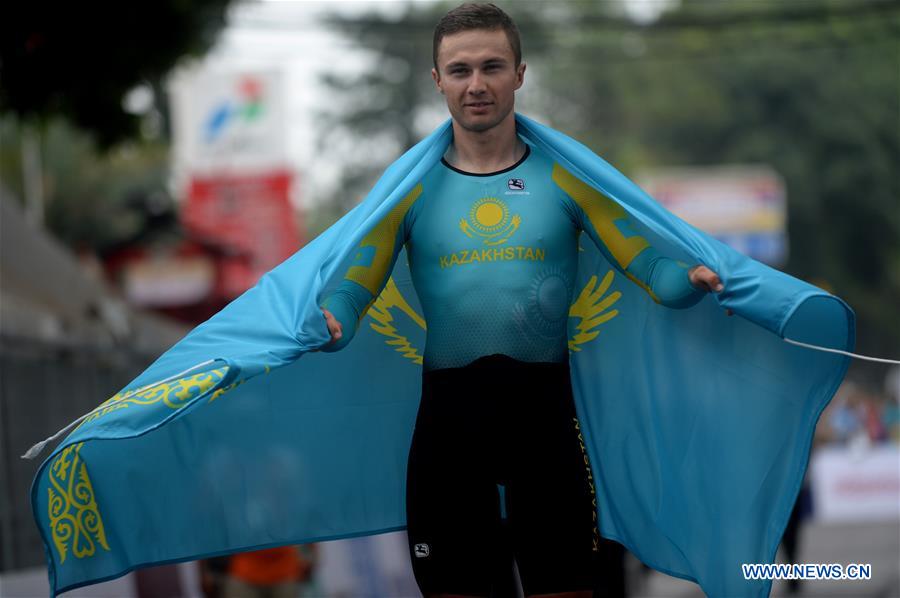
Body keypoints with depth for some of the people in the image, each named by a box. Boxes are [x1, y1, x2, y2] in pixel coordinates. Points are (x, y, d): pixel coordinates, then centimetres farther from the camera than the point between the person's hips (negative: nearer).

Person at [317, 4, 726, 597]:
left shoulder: (564, 177, 3)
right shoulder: (411, 189, 4)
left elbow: (646, 263, -3)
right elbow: (356, 287, -3)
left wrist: (692, 281, -26)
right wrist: (328, 324, -26)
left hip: (544, 409, 0)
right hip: (448, 413, 1)